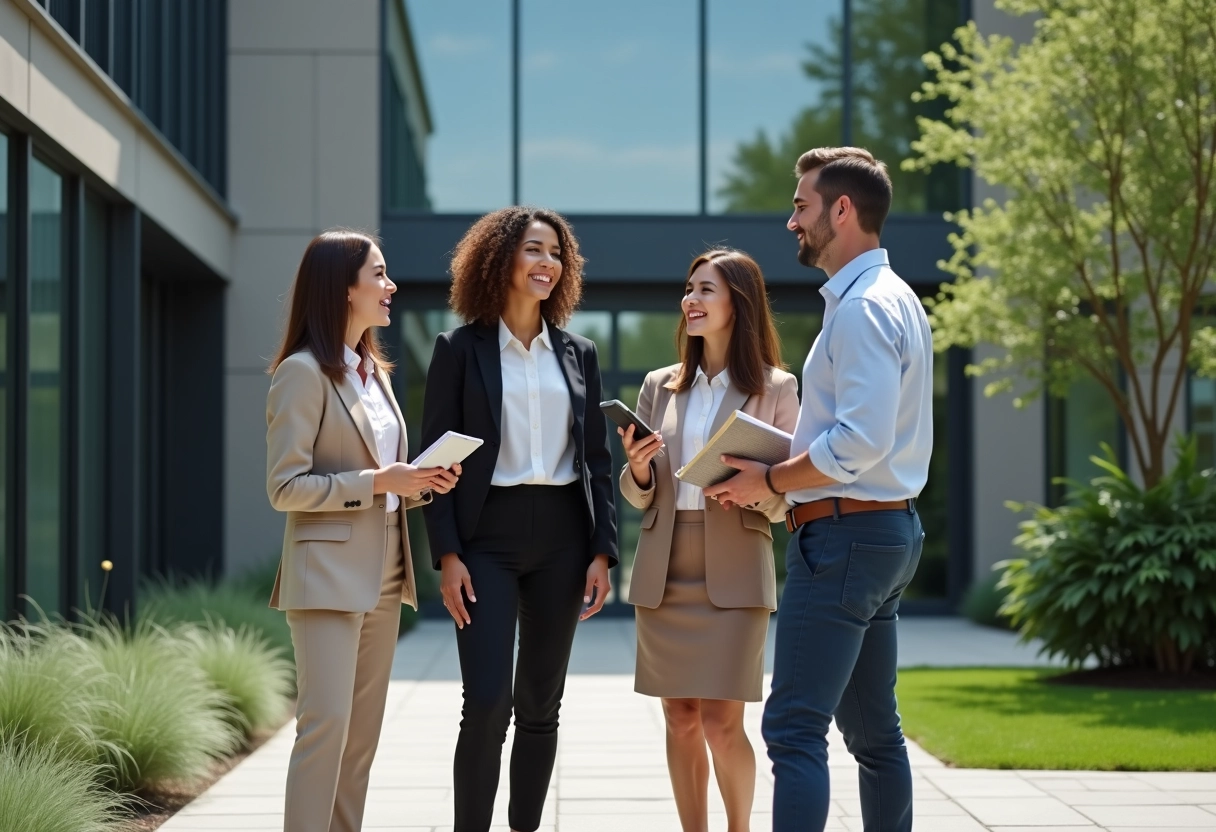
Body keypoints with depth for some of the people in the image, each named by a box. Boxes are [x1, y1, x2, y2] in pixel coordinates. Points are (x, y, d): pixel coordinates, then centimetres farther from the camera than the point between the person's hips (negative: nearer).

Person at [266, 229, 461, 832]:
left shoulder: (373, 370, 16)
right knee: (326, 724, -14)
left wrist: (418, 483, 2)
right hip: (329, 575, -8)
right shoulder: (303, 372, -9)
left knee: (363, 733, 8)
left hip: (383, 577, 8)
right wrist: (377, 481, -17)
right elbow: (285, 487, -14)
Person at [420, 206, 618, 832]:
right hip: (487, 536, -4)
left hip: (562, 536, 4)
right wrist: (447, 555, -10)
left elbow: (598, 458, 11)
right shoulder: (461, 350, 1)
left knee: (540, 706, 7)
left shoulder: (578, 354, 11)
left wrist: (602, 551, 2)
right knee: (487, 704, -12)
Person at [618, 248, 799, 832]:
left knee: (722, 724, -8)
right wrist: (638, 470, -9)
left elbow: (786, 499, -1)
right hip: (664, 571, 4)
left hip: (734, 572, -4)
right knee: (681, 722, 6)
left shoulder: (775, 388, 1)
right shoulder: (660, 387, 12)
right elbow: (638, 496, 12)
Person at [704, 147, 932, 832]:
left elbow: (860, 441, -25)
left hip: (842, 536, -11)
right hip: (887, 527, 11)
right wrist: (783, 471, 11)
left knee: (795, 727, -13)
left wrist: (770, 480, -13)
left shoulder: (863, 308, -15)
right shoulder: (894, 299, 17)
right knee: (872, 727, 14)